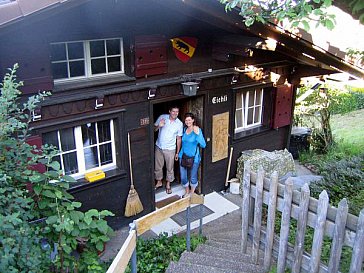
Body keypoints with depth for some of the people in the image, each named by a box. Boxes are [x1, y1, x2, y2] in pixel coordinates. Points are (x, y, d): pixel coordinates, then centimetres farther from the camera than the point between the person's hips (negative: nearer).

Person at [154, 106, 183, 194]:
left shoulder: (179, 124, -10)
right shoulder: (162, 117, -8)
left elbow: (179, 139, -3)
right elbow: (154, 129, 1)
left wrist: (177, 152, -2)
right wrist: (158, 126, -22)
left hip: (170, 149, -2)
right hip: (158, 147, 2)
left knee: (170, 168, 11)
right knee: (158, 166, 15)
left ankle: (168, 184, 32)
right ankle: (159, 182, 37)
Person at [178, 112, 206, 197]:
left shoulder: (198, 130, -15)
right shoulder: (184, 129, 2)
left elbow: (203, 145, -25)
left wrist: (197, 134, -32)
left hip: (194, 157, -4)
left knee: (193, 177, 11)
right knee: (183, 177, 10)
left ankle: (192, 192, 38)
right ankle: (187, 191, 37)